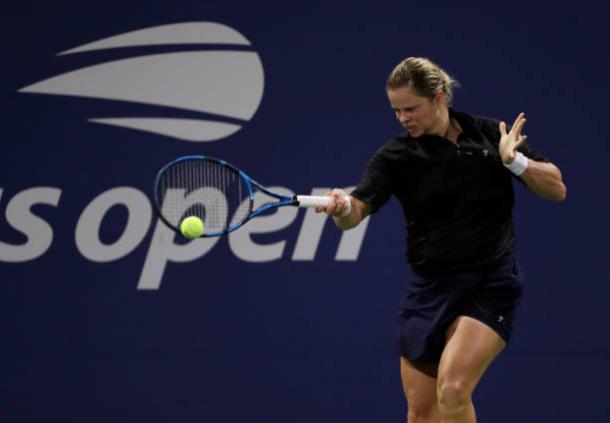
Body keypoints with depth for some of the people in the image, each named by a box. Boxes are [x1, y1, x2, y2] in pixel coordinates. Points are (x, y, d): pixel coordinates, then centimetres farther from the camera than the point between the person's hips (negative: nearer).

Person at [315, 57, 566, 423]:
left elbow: (556, 189, 1)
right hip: (431, 288, 2)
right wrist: (342, 208, -41)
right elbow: (355, 212, -18)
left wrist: (514, 161, -16)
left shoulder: (491, 134, -2)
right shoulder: (395, 156, -4)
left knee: (452, 391, -22)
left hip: (491, 284, -2)